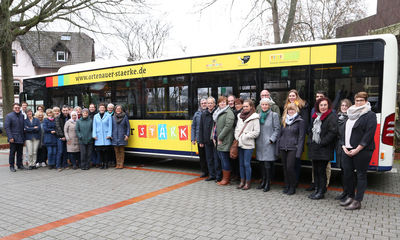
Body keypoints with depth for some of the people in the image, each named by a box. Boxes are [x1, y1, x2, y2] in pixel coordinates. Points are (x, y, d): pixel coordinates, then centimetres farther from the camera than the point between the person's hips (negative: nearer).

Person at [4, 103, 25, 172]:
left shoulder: (22, 116, 10)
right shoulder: (9, 116, -3)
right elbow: (7, 127, -8)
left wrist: (23, 137, 6)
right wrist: (10, 137, -15)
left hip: (21, 138, 4)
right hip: (13, 138, -4)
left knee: (20, 153, 10)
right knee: (12, 152, 2)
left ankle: (20, 165, 20)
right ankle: (12, 166, 12)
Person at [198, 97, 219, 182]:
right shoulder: (203, 114, 9)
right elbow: (201, 128, 11)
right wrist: (201, 141, 7)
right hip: (207, 141, 5)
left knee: (216, 159, 0)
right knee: (209, 158, 12)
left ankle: (218, 175, 12)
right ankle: (212, 175, 23)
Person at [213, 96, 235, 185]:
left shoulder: (229, 112, -10)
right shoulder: (217, 113, 18)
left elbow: (228, 126, -18)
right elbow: (214, 125, 20)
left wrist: (220, 137, -16)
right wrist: (213, 137, 9)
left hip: (224, 141, -9)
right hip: (218, 141, 9)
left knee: (224, 159, -3)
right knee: (219, 159, 13)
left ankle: (226, 179, 8)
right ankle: (222, 177, 24)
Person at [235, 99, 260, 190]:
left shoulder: (254, 118, -7)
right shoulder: (240, 116, 12)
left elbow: (256, 132, -10)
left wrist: (245, 136, -11)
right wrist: (237, 137, 3)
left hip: (248, 145, -6)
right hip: (240, 144, 6)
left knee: (247, 164, -3)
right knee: (241, 163, 12)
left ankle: (248, 182, 9)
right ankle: (242, 181, 23)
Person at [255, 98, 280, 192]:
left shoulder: (274, 115, -1)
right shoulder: (259, 115, 14)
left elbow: (277, 129, -4)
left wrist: (271, 139, -12)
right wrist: (256, 139, 10)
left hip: (269, 143, -5)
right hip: (260, 143, 5)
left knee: (267, 164, -7)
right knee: (262, 163, 9)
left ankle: (268, 183, 3)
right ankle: (263, 181, 21)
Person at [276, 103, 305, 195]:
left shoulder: (300, 121, -1)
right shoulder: (284, 121, 15)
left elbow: (301, 137, -5)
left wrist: (299, 151, -12)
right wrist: (278, 148, 13)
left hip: (293, 148, -5)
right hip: (283, 148, 5)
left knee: (290, 167, -9)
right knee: (285, 167, 8)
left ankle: (293, 187, 6)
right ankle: (287, 186, 21)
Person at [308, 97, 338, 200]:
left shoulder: (332, 117, -8)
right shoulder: (316, 116, 17)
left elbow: (332, 132, -17)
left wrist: (322, 143, -17)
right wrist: (310, 141, 9)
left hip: (324, 150, -8)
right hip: (314, 148, 8)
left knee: (321, 170, -2)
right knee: (315, 170, 12)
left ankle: (321, 192, 8)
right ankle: (317, 189, 23)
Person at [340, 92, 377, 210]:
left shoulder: (370, 115, -6)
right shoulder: (351, 114, 15)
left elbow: (369, 134, -13)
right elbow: (346, 131, 15)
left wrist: (357, 150, -16)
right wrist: (344, 146, 2)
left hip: (362, 150, -6)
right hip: (349, 150, 7)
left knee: (361, 175, 1)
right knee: (347, 172, 7)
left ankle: (357, 201, 7)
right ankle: (350, 196, 23)